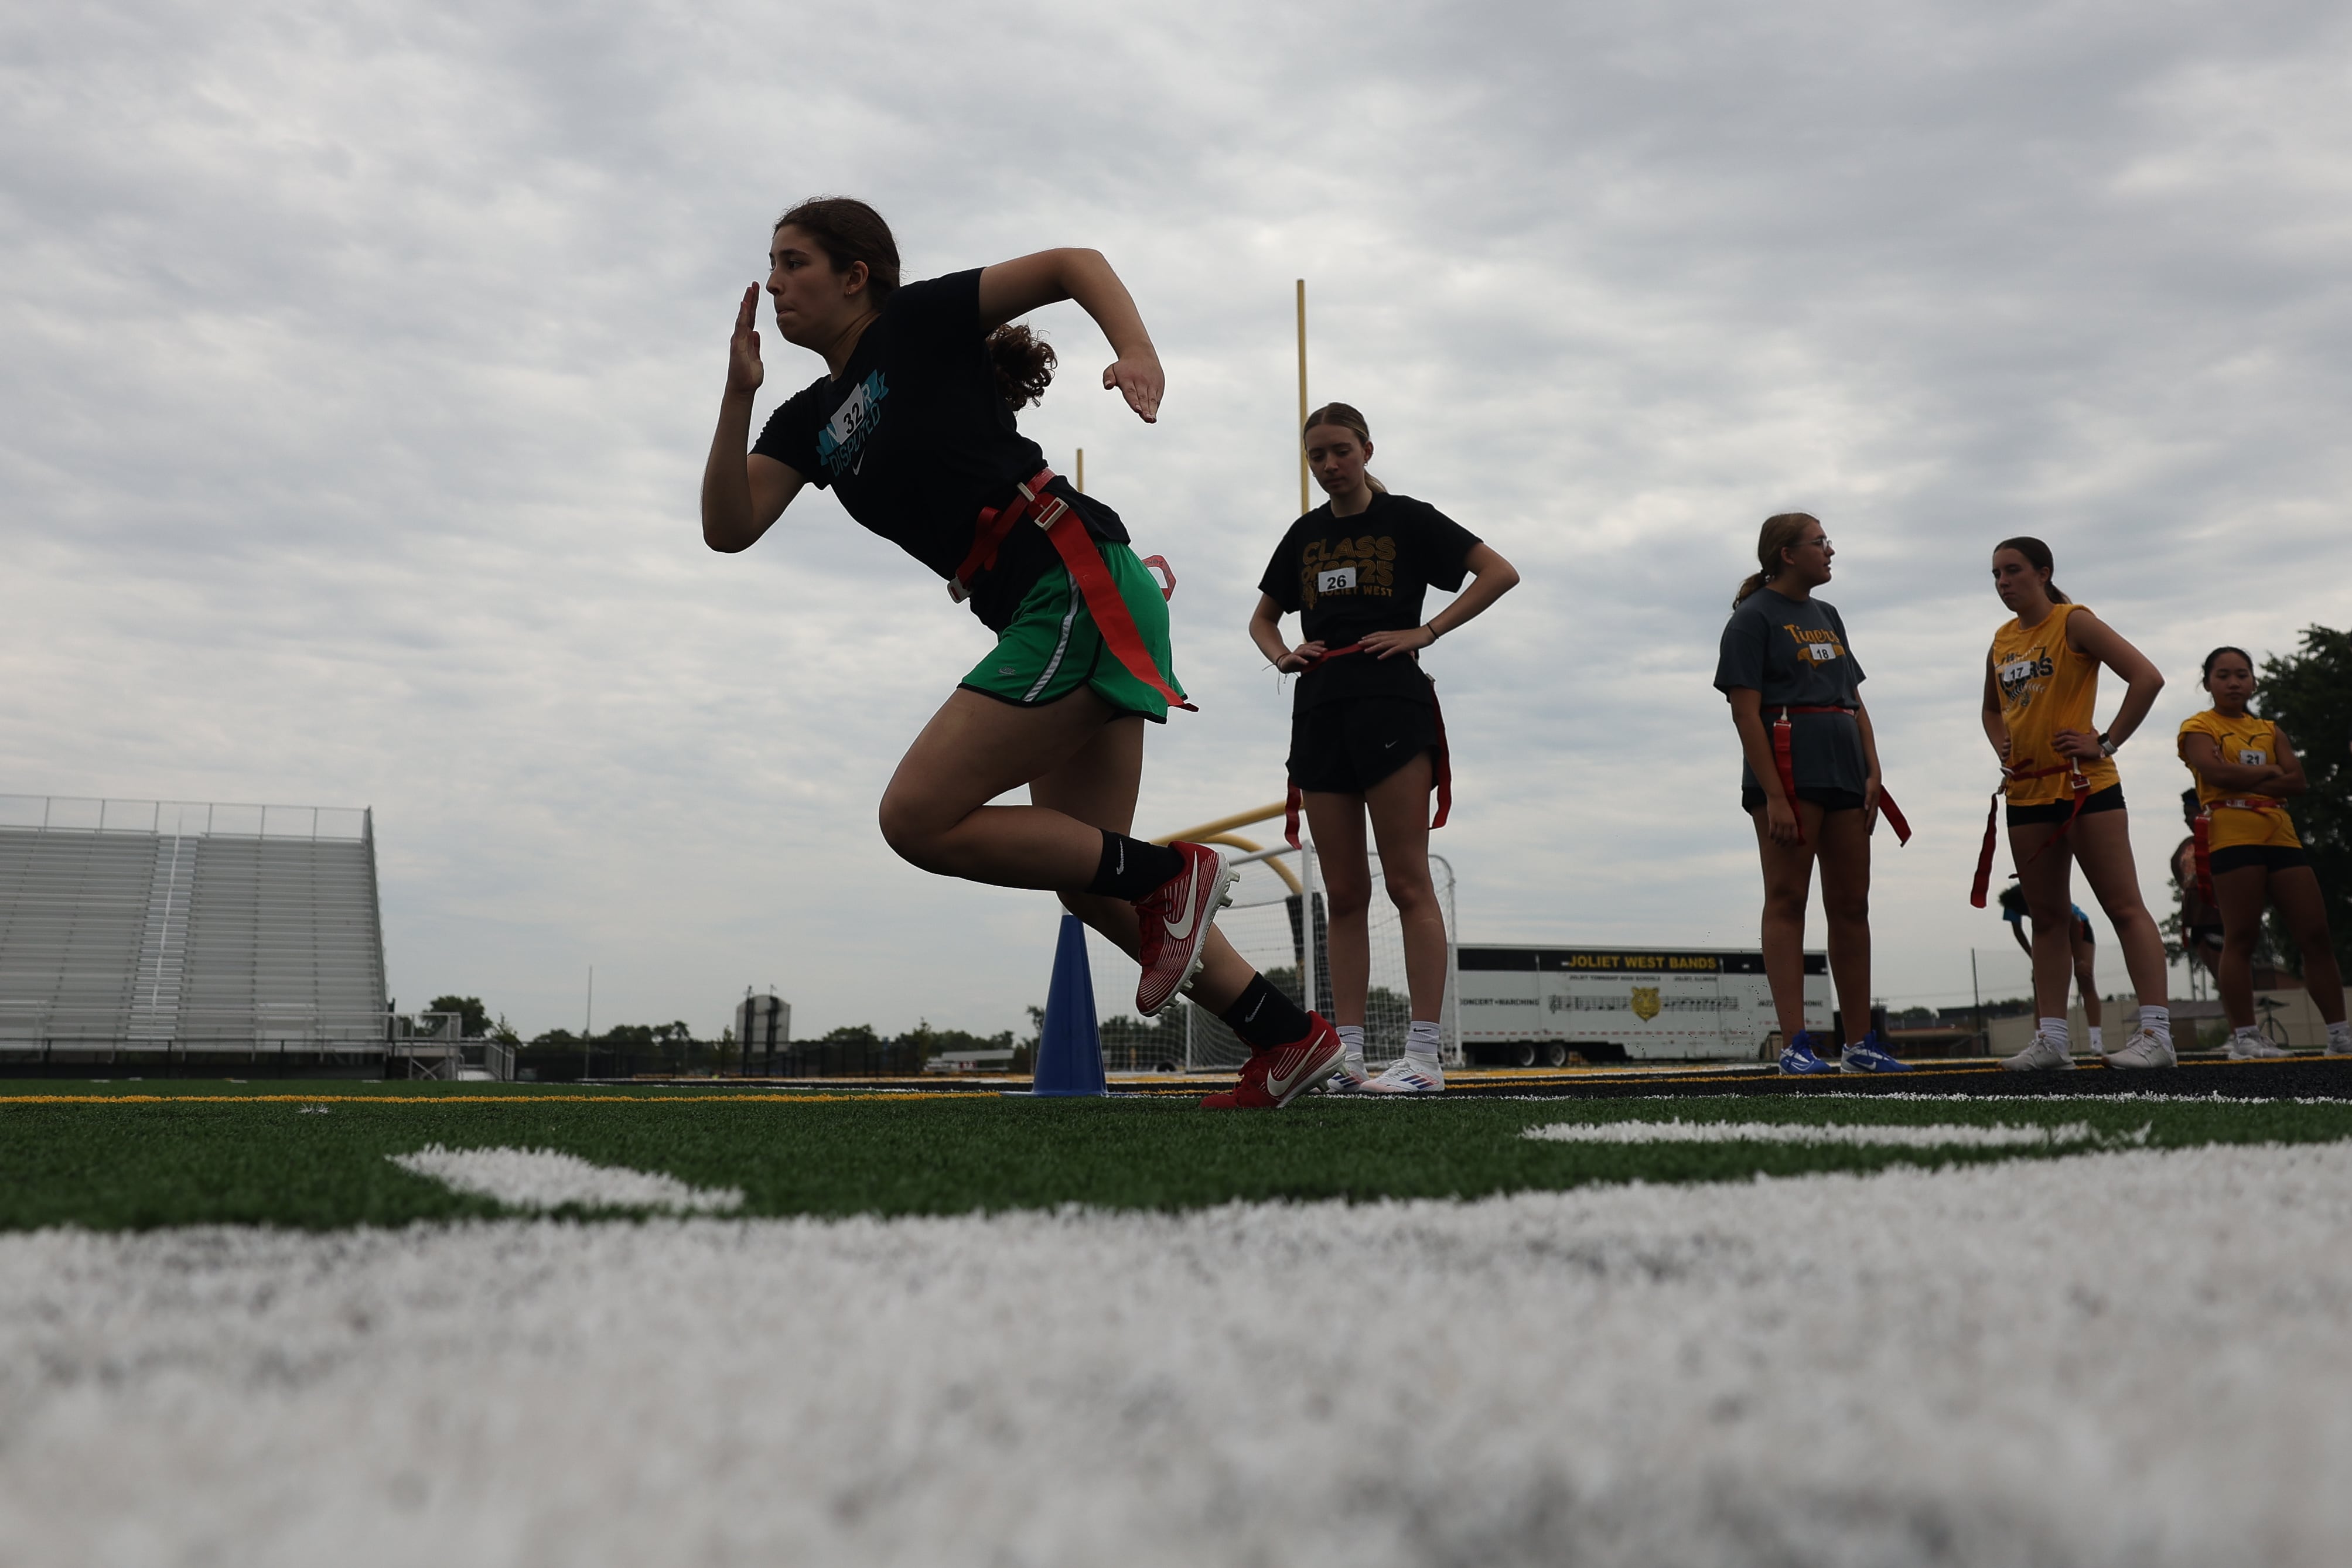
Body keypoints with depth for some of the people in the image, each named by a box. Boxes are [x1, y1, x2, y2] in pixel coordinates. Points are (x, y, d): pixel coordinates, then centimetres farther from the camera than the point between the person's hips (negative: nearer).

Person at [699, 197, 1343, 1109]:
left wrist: (1137, 350, -18)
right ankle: (1290, 1036, 16)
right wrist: (738, 395, -2)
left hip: (1079, 587, -9)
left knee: (917, 818, -11)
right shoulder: (809, 421, 20)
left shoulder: (916, 324, 2)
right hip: (1046, 621, 9)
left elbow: (1075, 263, 0)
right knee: (1089, 884, 8)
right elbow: (728, 528, 8)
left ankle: (1169, 874, -3)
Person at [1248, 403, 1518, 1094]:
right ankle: (1348, 1056, 7)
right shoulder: (1305, 535, 17)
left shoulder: (1406, 519, 3)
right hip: (1319, 711, 5)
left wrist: (1426, 631, -9)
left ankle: (1424, 1055, -7)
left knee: (1408, 885, -7)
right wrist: (1281, 653, 6)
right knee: (1344, 894, 5)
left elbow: (1500, 572, -3)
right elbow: (1261, 619, 28)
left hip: (1390, 704, -5)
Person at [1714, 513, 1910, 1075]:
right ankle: (1795, 1045, -5)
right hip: (1787, 769, -8)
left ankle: (1861, 1044, 15)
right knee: (1787, 902, -6)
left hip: (1845, 771, 8)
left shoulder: (1827, 617, 21)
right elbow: (1745, 713, -11)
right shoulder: (1753, 618, -3)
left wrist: (1873, 773, 7)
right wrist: (1773, 797, -18)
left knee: (1851, 905, 8)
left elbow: (1856, 703, 20)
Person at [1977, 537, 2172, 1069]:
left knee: (2124, 906, -7)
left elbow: (2147, 677, -14)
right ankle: (2052, 1038, 11)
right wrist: (2003, 747, 9)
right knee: (2045, 916, 8)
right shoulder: (2003, 640, 13)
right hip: (2027, 792, 7)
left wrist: (2106, 743, -15)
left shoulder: (2074, 622, -7)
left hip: (2085, 786, -7)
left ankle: (2156, 1033, -7)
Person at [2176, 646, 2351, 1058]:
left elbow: (2298, 781, 6)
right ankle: (2243, 1037, -6)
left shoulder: (2270, 731, 22)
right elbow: (2217, 773, -13)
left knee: (2316, 934, 2)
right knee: (2241, 937, -8)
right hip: (2232, 836, -5)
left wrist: (2245, 781, -8)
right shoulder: (2198, 727, 6)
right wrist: (2269, 770, 0)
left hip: (2281, 835, 6)